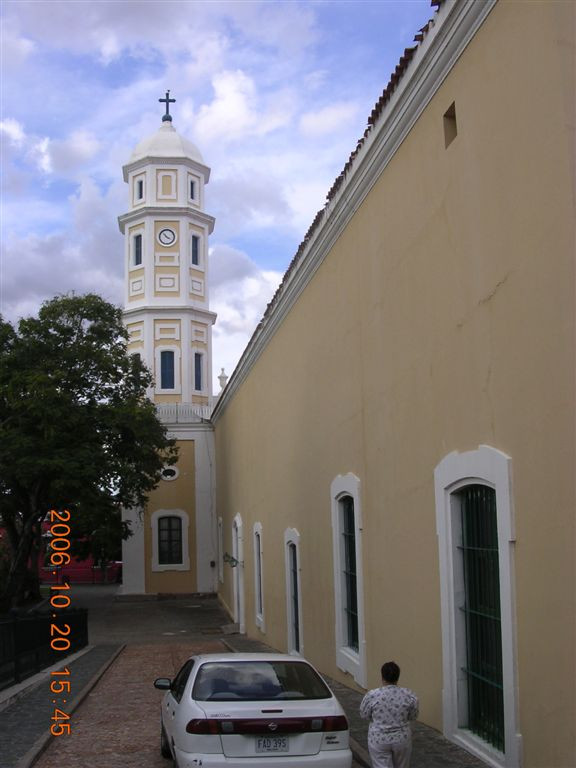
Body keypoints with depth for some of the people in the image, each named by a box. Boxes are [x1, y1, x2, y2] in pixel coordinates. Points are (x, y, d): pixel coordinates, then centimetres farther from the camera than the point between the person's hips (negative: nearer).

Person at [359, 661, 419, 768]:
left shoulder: (372, 695, -13)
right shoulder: (409, 695, -9)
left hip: (378, 740, -2)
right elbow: (413, 716, 2)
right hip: (402, 738, 2)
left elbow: (364, 715, -1)